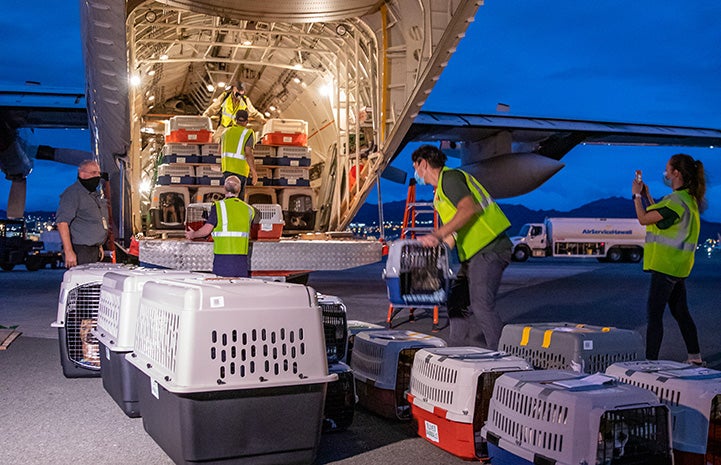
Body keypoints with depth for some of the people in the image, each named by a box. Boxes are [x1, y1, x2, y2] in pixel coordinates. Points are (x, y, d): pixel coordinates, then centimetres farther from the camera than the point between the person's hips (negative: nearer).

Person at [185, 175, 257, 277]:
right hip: (242, 259, 3)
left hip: (223, 256, -3)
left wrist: (192, 235, 11)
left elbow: (206, 230, -8)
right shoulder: (248, 209, 8)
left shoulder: (219, 206, -4)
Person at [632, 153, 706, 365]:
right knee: (680, 312, 18)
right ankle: (695, 356, 26)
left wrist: (637, 195, -1)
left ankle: (650, 361, -3)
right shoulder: (689, 198, 12)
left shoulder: (676, 200, -19)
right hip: (678, 265, 10)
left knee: (654, 314, -6)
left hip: (666, 265, -10)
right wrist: (647, 196, 21)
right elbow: (659, 217, 19)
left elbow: (644, 219, -15)